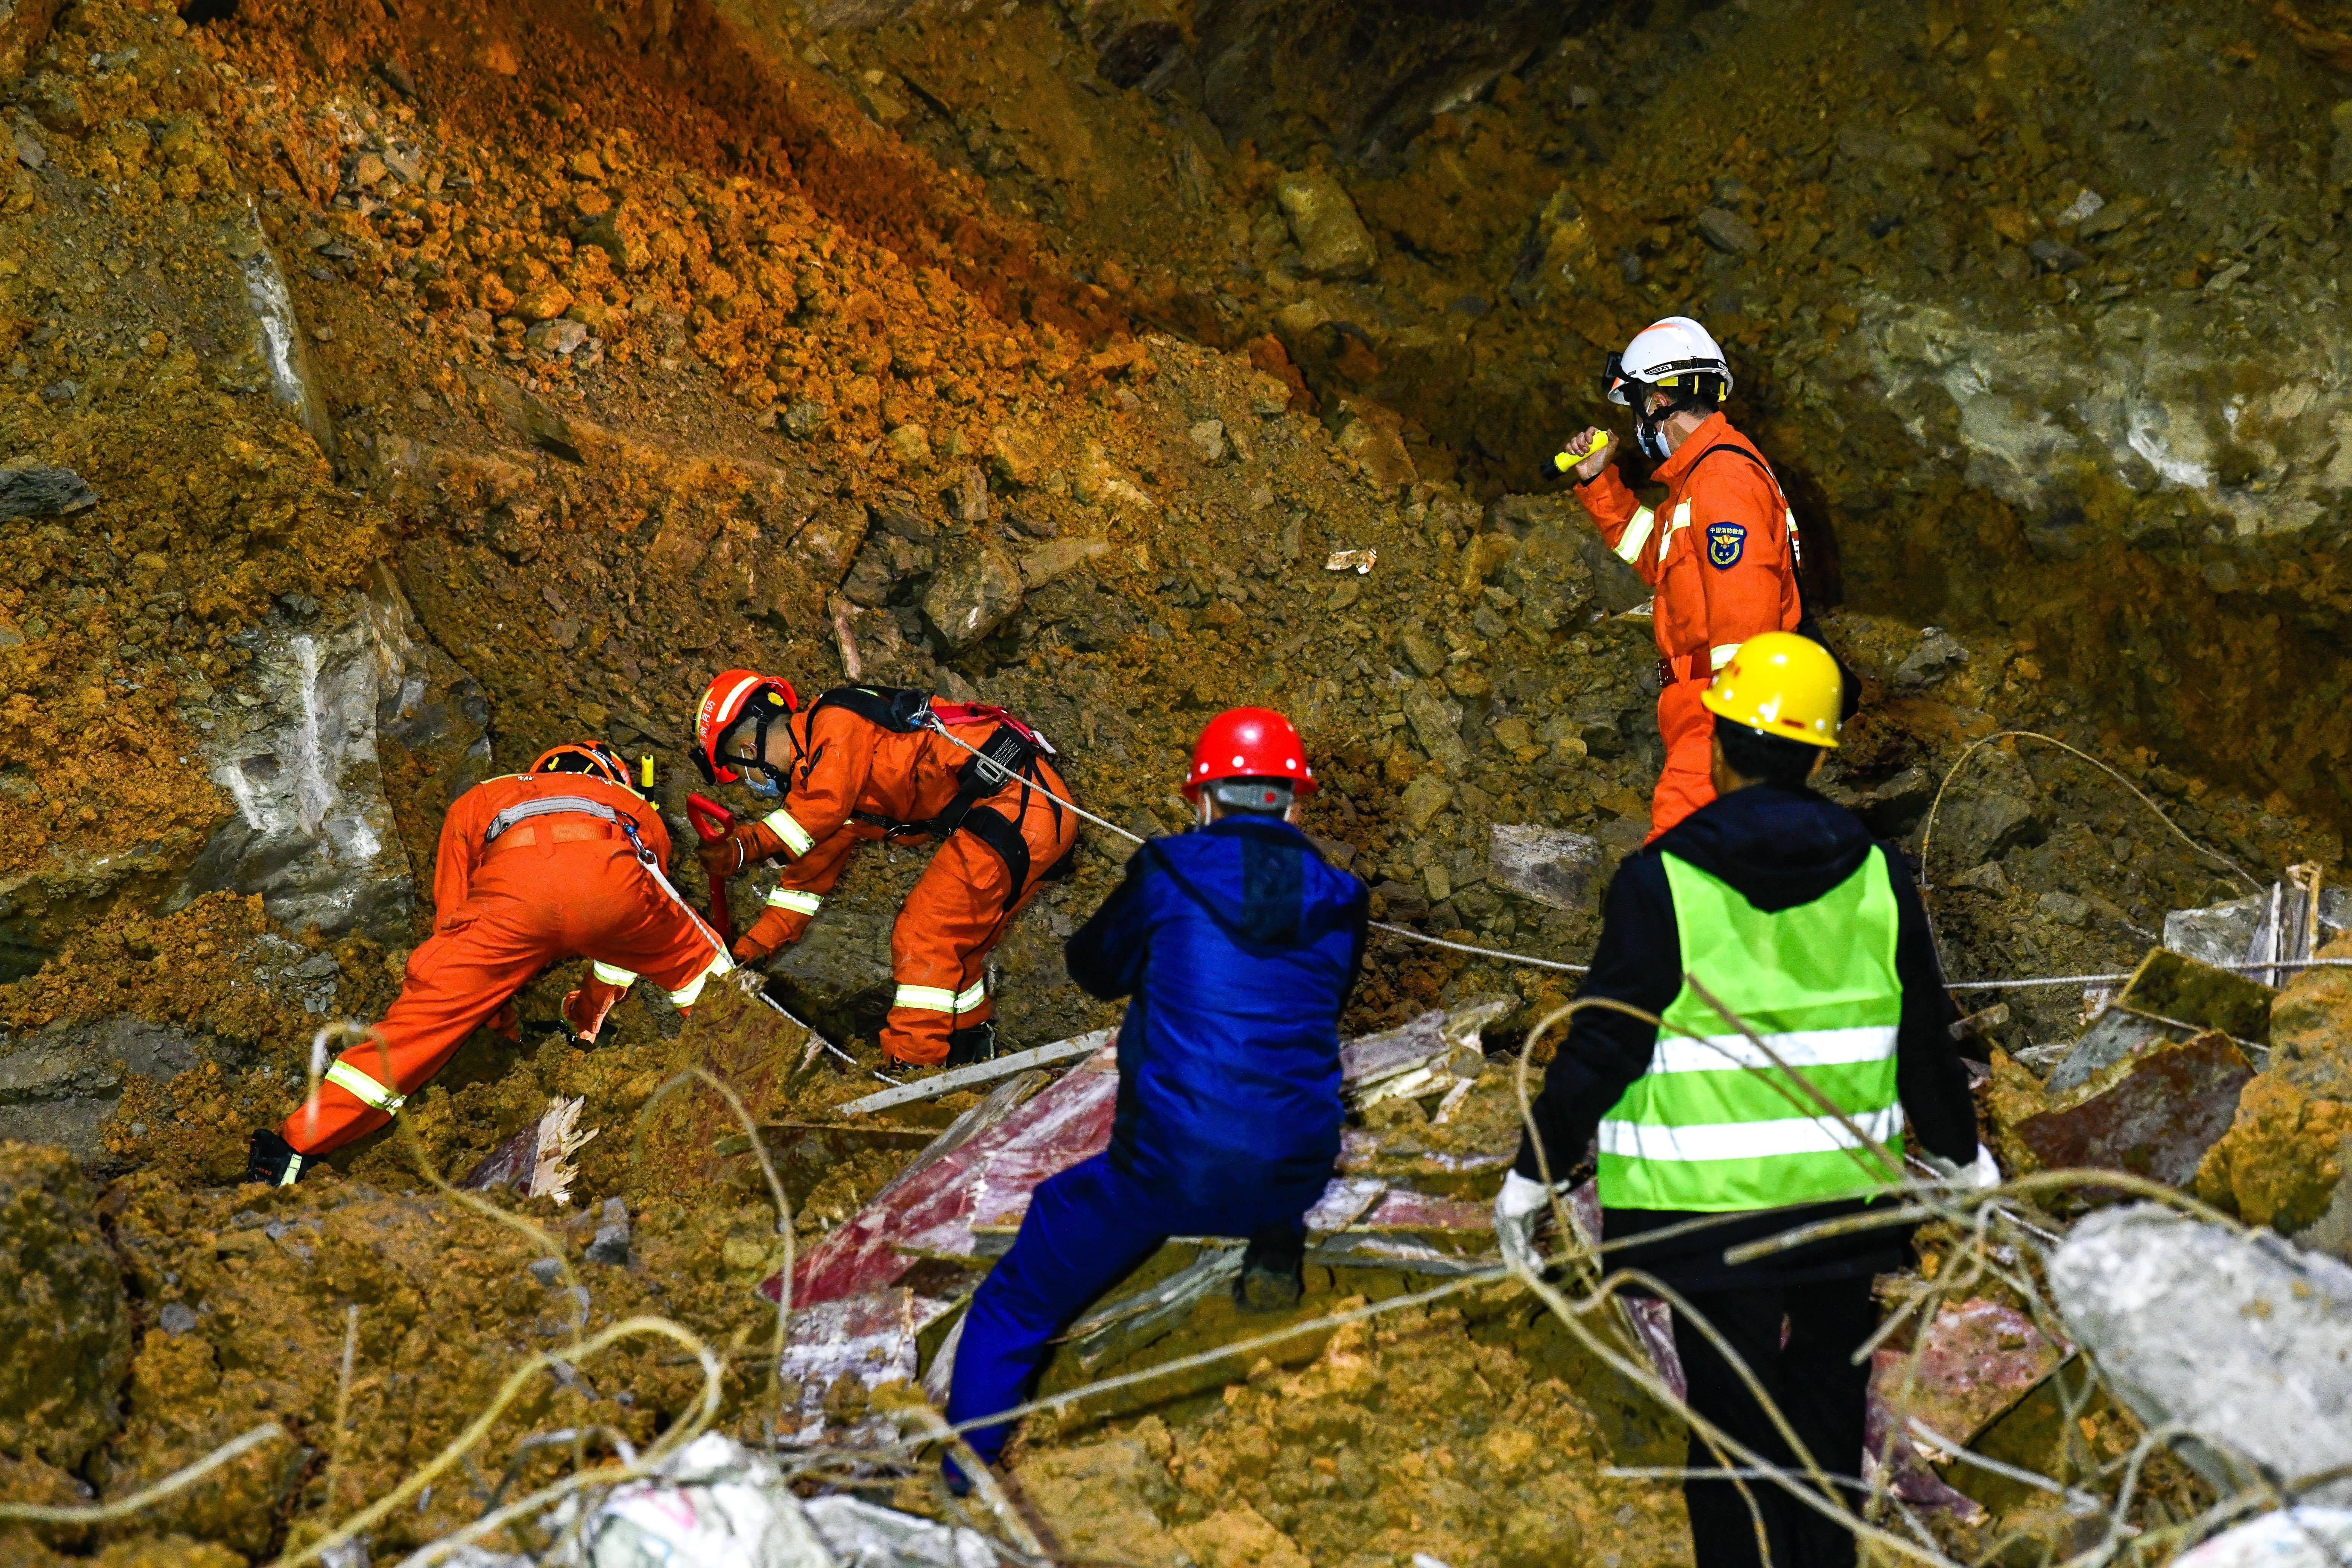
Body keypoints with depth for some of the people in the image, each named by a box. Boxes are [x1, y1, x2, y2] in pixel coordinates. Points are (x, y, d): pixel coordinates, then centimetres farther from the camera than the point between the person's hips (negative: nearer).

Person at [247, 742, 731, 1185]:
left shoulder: (477, 801, 44)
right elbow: (633, 938, 53)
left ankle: (293, 1152, 8)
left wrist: (502, 1022, 51)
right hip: (610, 875, 1)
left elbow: (453, 921, 40)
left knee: (418, 1021, 9)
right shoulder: (639, 810, 46)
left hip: (510, 887, -1)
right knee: (699, 963, 31)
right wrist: (589, 1018, 67)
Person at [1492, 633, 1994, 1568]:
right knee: (1829, 1398, 18)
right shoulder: (1875, 877, 0)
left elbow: (1603, 1044, -11)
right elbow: (1924, 1036, 8)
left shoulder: (1665, 883, -12)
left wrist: (1534, 1169, 0)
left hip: (1710, 1204, -4)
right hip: (1846, 1192, 4)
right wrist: (1960, 1151, 25)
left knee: (1732, 1410, 6)